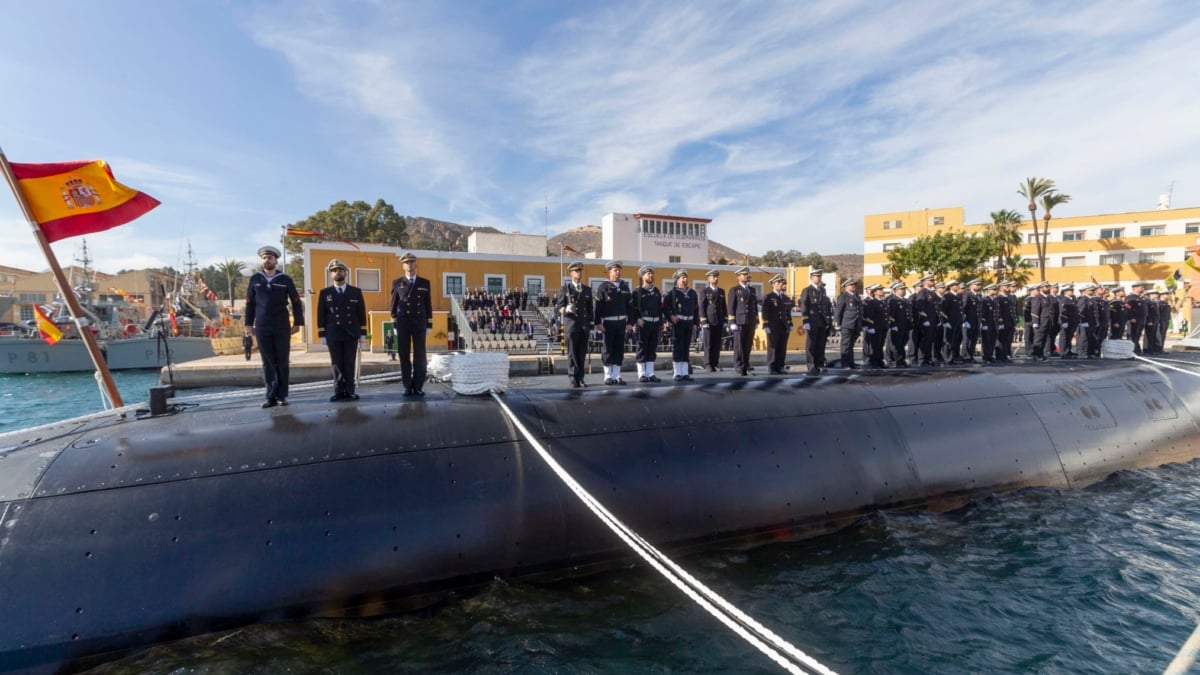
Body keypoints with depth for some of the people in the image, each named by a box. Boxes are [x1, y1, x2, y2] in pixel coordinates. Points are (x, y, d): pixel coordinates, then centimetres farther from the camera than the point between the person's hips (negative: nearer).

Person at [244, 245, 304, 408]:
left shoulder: (285, 279, 2)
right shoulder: (255, 279, 7)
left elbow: (296, 302, 4)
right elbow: (250, 303, 9)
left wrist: (297, 323, 0)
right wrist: (249, 323, 5)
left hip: (282, 327, -1)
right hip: (262, 328, 1)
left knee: (282, 362, 3)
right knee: (268, 363, 3)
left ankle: (282, 396, 10)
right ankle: (271, 396, 8)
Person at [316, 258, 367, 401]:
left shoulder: (356, 291, 6)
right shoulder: (325, 292, 6)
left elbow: (361, 313, 5)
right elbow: (321, 315, 4)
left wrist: (363, 333, 1)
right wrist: (322, 335, -2)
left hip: (351, 334, 0)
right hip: (333, 335, 0)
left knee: (350, 364, 2)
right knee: (337, 365, 2)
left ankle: (349, 391, 7)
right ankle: (339, 391, 8)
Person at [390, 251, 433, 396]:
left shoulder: (425, 283, 6)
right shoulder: (397, 283, 6)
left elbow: (428, 305, 7)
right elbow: (394, 305, 7)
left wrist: (429, 325, 2)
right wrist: (395, 325, 2)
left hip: (419, 323, 0)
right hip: (403, 324, 0)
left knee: (420, 356, 0)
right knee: (404, 356, 2)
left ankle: (418, 386, 7)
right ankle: (408, 386, 8)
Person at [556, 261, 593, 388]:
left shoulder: (587, 289, 15)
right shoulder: (566, 288, 6)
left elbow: (590, 309, 15)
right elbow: (558, 306, 1)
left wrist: (591, 325, 10)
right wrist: (566, 309, -20)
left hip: (584, 325, 3)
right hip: (571, 324, -3)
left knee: (582, 353, 4)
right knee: (572, 353, -3)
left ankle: (580, 378, 10)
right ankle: (573, 379, -1)